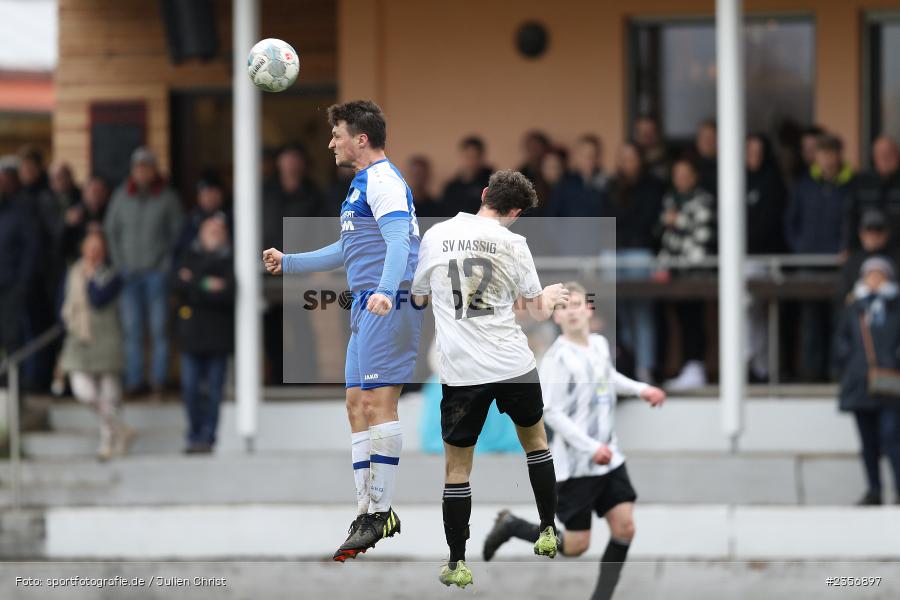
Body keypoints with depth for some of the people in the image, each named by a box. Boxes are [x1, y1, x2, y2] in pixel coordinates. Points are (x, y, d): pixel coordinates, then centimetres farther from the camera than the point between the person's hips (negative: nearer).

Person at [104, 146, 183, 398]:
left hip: (157, 271, -2)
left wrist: (167, 263, -5)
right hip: (129, 271, 2)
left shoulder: (168, 198, -2)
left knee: (159, 328, 0)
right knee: (131, 327, 1)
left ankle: (159, 380, 5)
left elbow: (177, 233, 3)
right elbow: (111, 230, 10)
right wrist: (118, 263, 2)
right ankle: (134, 380, 5)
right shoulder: (121, 196, 4)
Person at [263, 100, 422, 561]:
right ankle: (366, 514, 9)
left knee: (378, 402, -13)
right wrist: (289, 263, 41)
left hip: (388, 305, -11)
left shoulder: (383, 180, -9)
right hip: (367, 305, 11)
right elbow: (348, 249, 36)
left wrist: (385, 290, -40)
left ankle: (380, 512, -13)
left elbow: (399, 240, -24)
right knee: (357, 406, 8)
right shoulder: (363, 183, 23)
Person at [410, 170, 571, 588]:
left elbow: (419, 297, 17)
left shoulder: (436, 236, 2)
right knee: (535, 440, 25)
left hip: (461, 372, 0)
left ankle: (457, 565, 5)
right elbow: (537, 311, 4)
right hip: (514, 365, 0)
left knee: (457, 465, 6)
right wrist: (551, 297, 26)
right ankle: (548, 533, 28)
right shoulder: (513, 244, -2)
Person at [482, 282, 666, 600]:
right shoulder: (558, 357, -18)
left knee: (624, 528, -2)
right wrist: (591, 448, -23)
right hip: (575, 464, -7)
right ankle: (511, 525, 20)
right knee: (576, 545, -2)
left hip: (609, 458, 7)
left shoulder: (600, 344, 5)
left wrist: (640, 389, 15)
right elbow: (551, 412, -20)